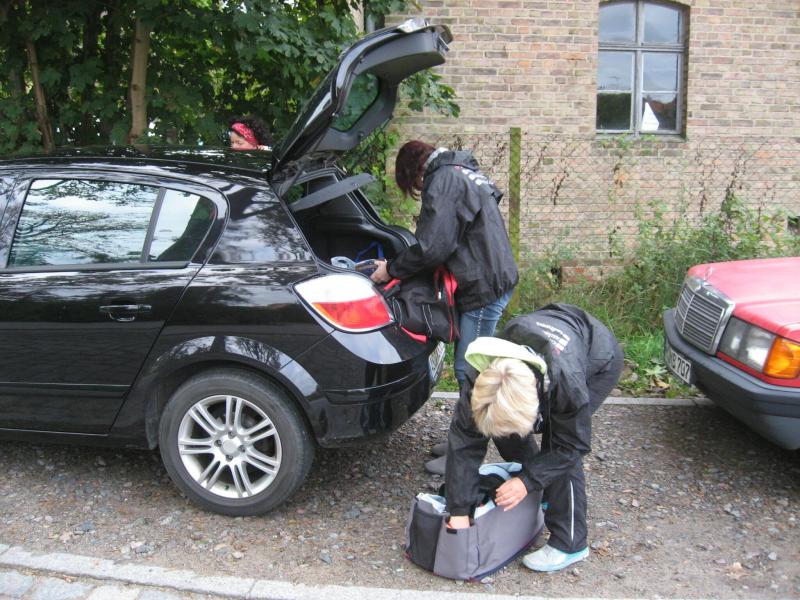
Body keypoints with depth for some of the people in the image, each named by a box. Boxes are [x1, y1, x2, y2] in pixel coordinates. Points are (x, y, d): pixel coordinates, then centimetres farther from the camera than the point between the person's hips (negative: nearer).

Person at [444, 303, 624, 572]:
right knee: (500, 423, -4)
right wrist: (459, 510, -27)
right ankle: (535, 494, 21)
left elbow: (573, 445, -25)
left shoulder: (566, 382, -43)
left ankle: (570, 544, -6)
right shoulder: (483, 377, -33)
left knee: (557, 442, -20)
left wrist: (528, 481, -32)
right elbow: (463, 439, -26)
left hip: (599, 361, -4)